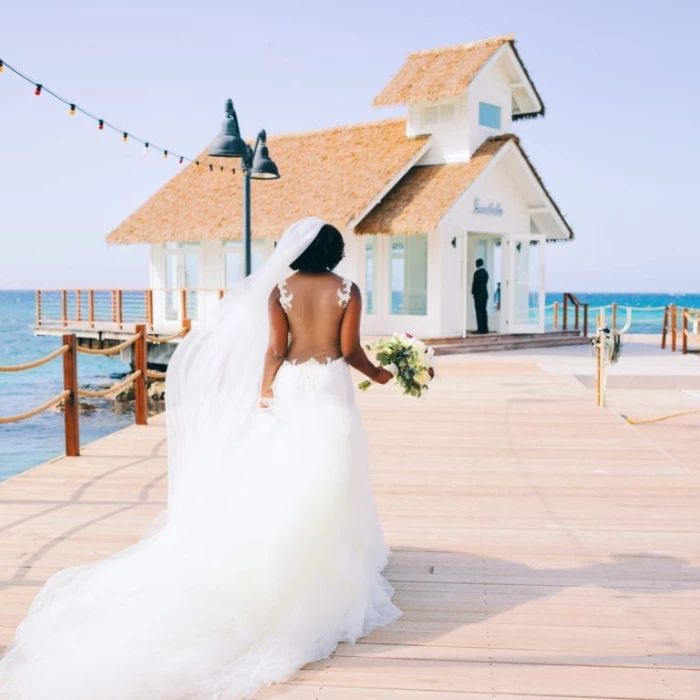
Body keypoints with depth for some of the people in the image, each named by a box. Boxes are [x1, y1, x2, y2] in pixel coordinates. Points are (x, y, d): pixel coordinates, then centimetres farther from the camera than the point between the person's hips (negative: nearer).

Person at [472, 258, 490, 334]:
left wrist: (473, 293, 4)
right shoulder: (485, 272, 11)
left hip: (478, 294, -8)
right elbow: (486, 283, 13)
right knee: (484, 311, 9)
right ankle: (485, 328, 9)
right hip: (485, 294, 8)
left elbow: (474, 284, -12)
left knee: (479, 312, -7)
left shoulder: (477, 273, -14)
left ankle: (480, 329, -9)